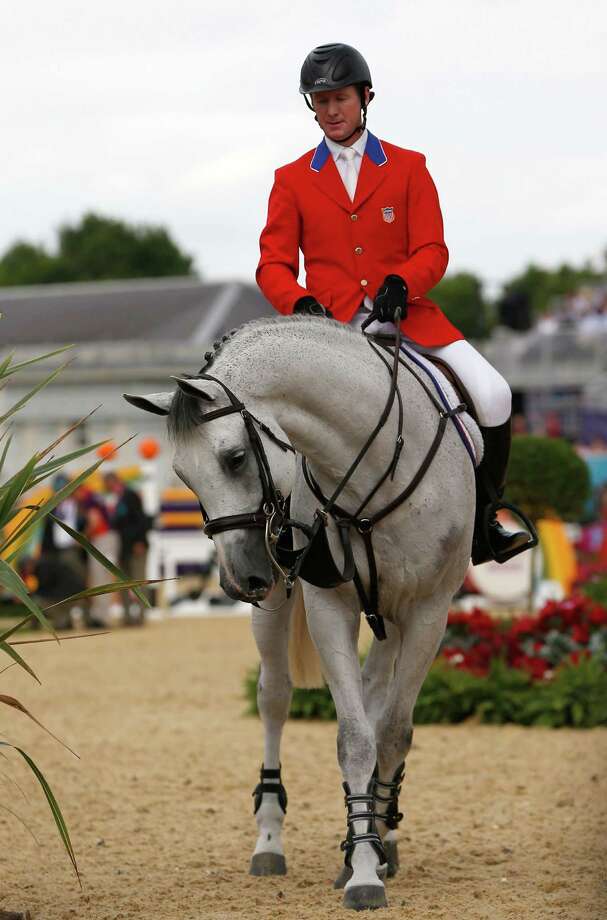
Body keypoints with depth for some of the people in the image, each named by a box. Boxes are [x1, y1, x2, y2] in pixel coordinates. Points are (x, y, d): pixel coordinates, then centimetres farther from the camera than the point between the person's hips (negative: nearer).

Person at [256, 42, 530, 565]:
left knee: (493, 396, -19)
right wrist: (301, 304, -16)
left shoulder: (408, 168, 11)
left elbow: (432, 251, 3)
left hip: (405, 314, 1)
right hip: (333, 322, 0)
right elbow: (274, 264, 6)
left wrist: (400, 283, -19)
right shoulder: (292, 181, 11)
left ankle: (482, 524, -1)